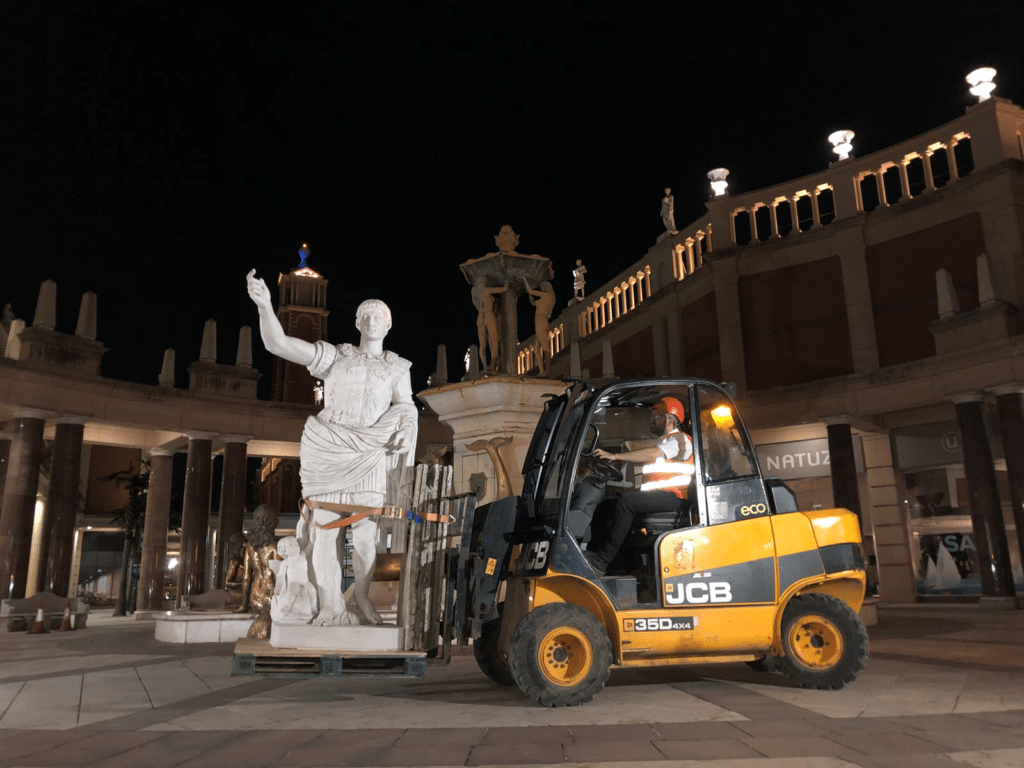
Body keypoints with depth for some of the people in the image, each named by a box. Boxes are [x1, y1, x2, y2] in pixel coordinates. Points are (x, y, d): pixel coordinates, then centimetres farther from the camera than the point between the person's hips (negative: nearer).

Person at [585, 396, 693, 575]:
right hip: (656, 496, 10)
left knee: (626, 501, -29)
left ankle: (602, 560, -31)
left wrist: (615, 456, -24)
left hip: (672, 497, -10)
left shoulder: (680, 439, -2)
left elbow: (652, 454, -19)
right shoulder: (662, 442, 31)